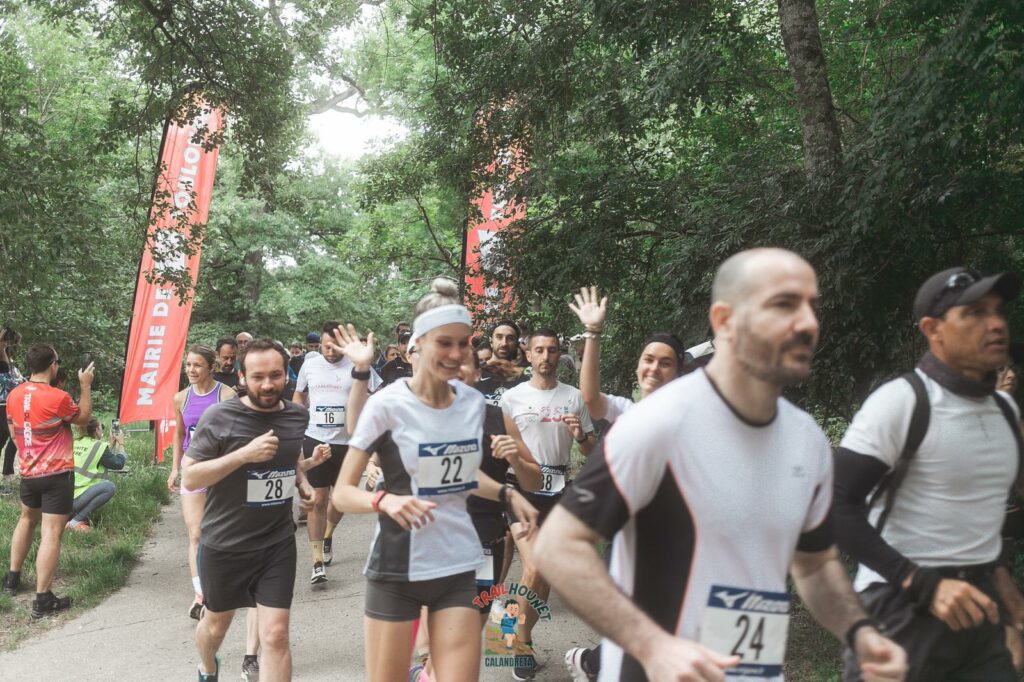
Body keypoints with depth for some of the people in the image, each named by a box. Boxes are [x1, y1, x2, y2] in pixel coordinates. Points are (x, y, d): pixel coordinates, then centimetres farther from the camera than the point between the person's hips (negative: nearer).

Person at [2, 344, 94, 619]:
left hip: (28, 473, 7)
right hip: (57, 474, -7)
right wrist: (86, 385, 3)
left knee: (27, 520, 29)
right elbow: (84, 418, -2)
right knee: (51, 534, -4)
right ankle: (42, 600, -3)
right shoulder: (57, 397, -19)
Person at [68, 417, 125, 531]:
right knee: (109, 487, -17)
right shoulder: (98, 446, -10)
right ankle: (75, 522, -14)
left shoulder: (76, 443, 15)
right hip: (74, 499, -9)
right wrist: (121, 445, 12)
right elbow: (118, 464, -1)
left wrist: (112, 445, 29)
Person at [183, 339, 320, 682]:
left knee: (275, 635, -5)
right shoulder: (219, 416, -17)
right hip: (224, 544, -2)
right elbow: (189, 477, -18)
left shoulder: (298, 415, -2)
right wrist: (244, 453, -28)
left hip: (278, 544, 2)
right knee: (217, 623, 22)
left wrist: (301, 481, 1)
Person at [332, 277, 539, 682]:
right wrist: (384, 500, -30)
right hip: (398, 569, -4)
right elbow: (342, 493, -11)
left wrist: (507, 494, 3)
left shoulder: (473, 403, 2)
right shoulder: (387, 404, -13)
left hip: (458, 566, 4)